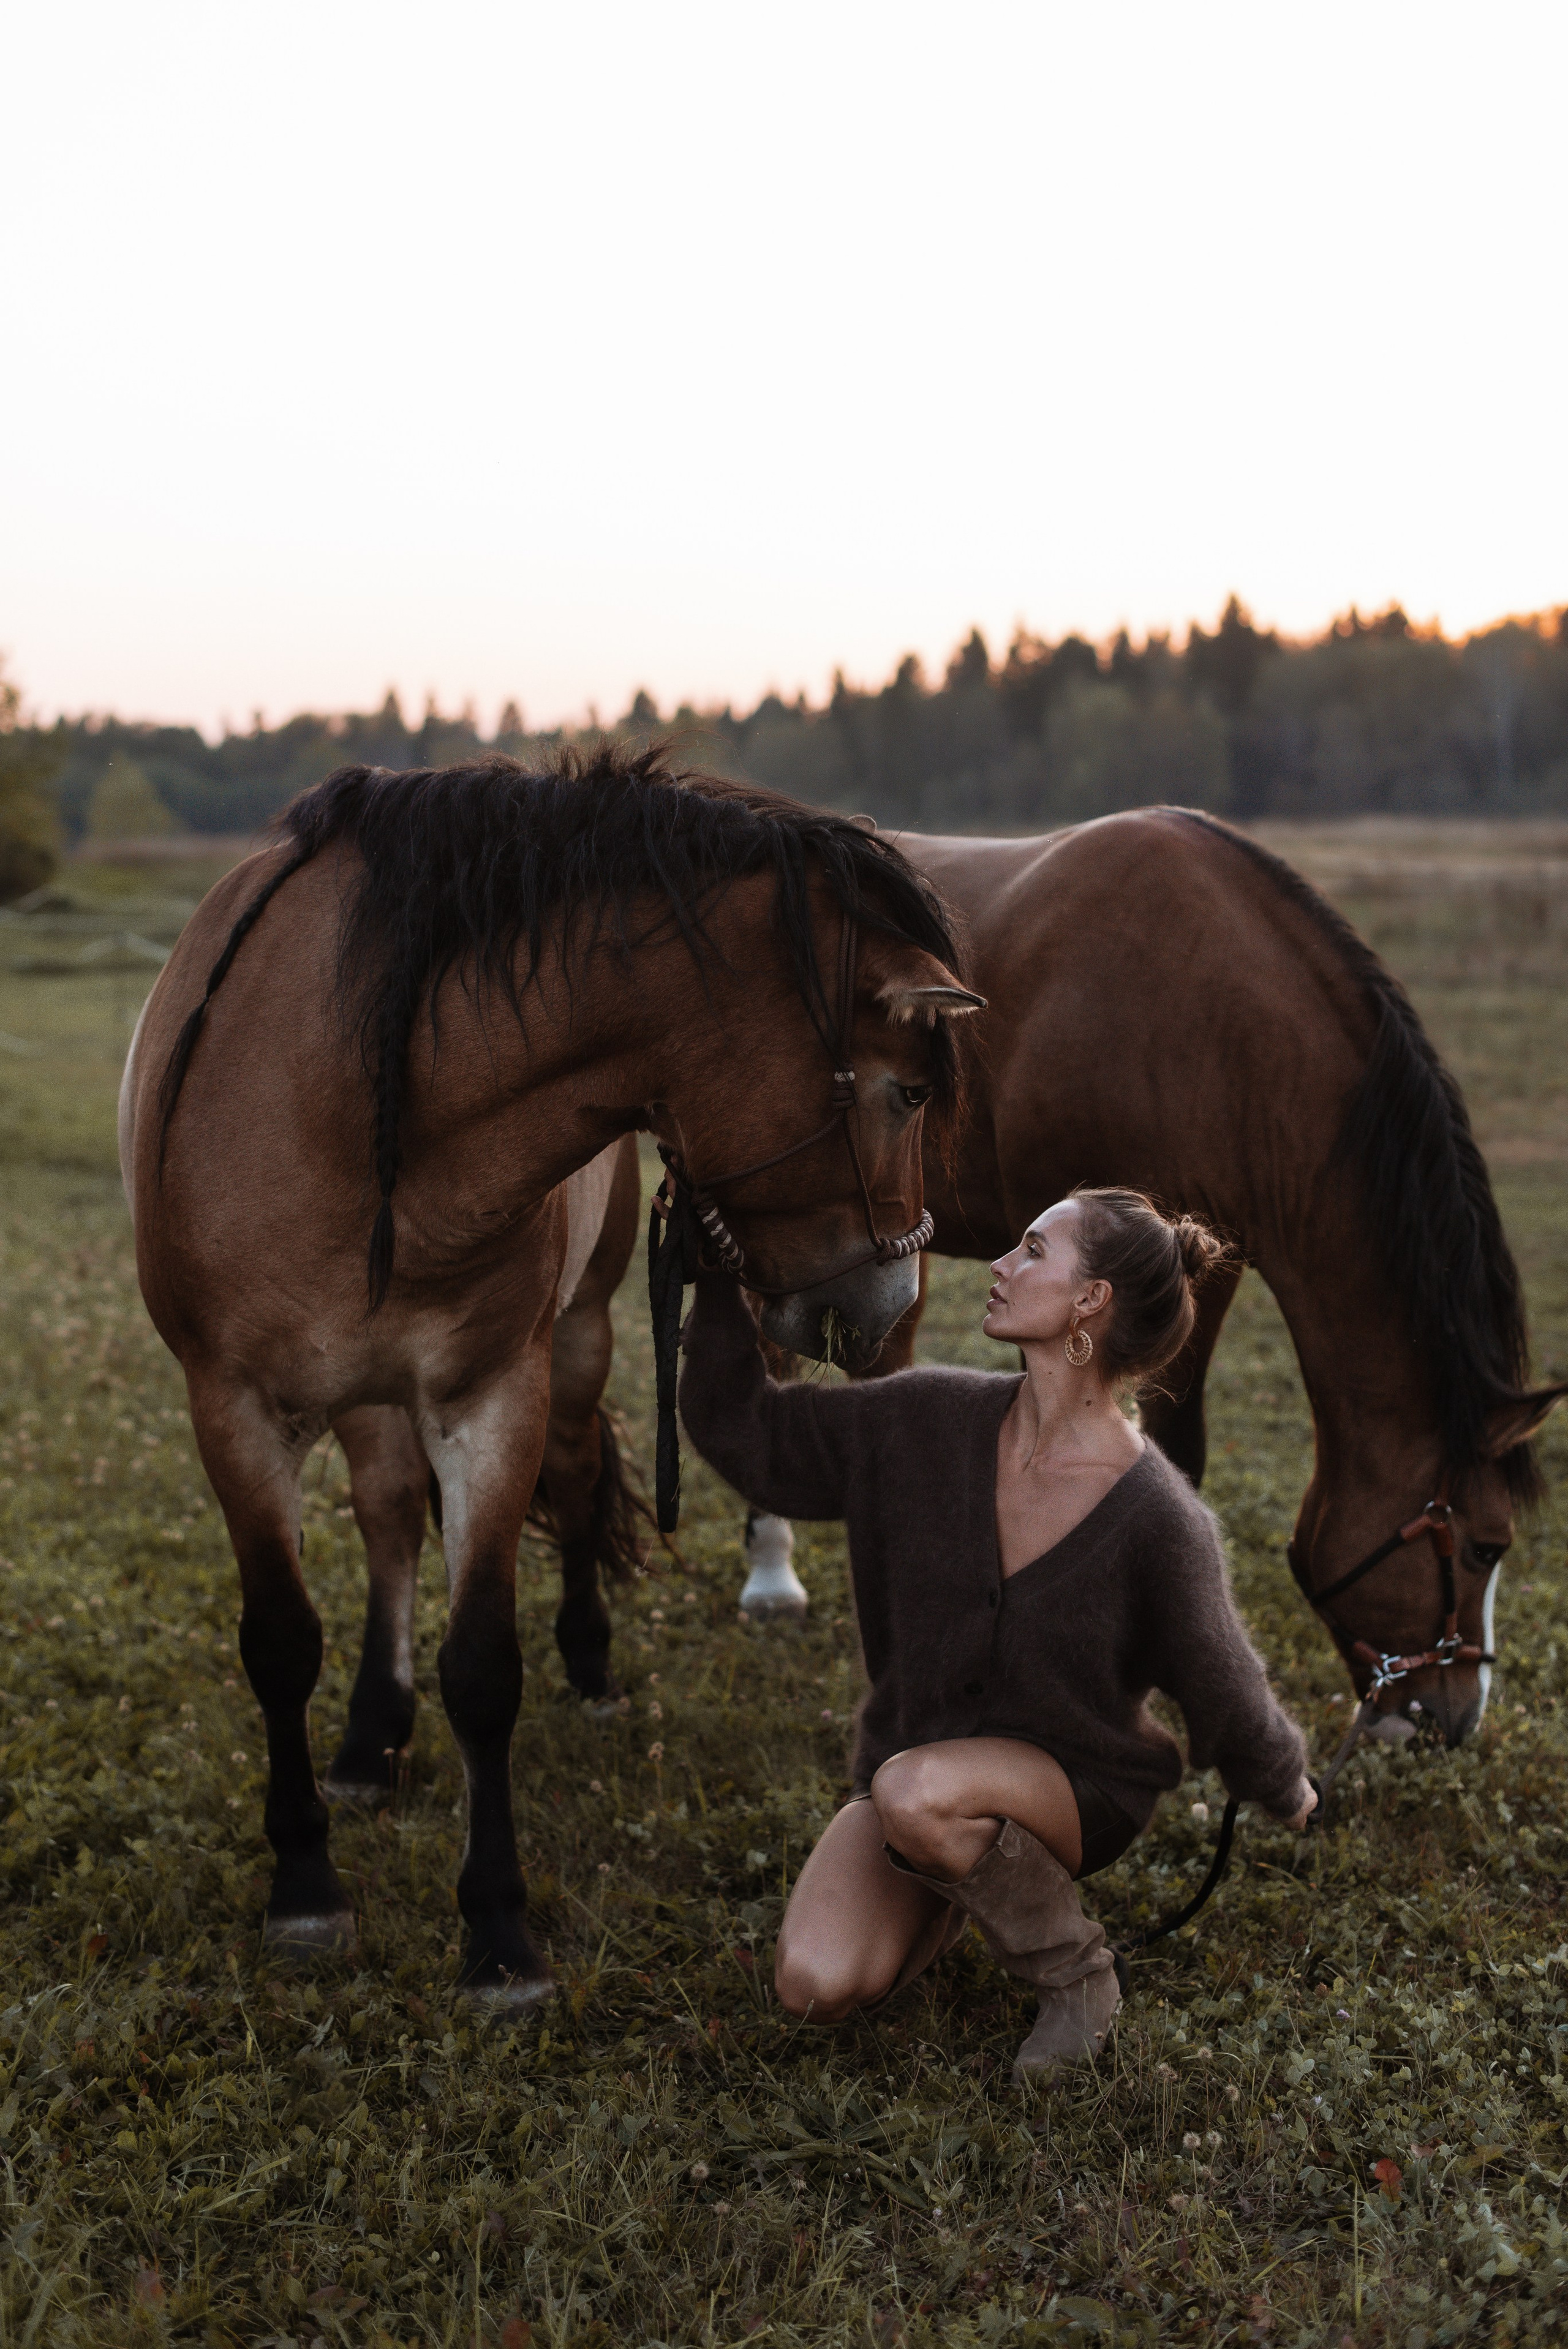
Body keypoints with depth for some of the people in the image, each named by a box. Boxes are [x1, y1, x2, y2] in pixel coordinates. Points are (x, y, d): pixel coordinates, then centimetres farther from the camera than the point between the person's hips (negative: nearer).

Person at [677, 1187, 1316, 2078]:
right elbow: (745, 1434, -2)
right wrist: (719, 1280, -9)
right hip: (920, 1762, 4)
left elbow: (1227, 1701, -8)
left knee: (915, 1792, -36)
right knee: (817, 1986, -18)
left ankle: (1077, 1969, -7)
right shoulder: (931, 1420, -11)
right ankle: (953, 1898, 17)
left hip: (1079, 1787, -4)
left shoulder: (1160, 1521, -23)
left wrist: (1287, 1791, 9)